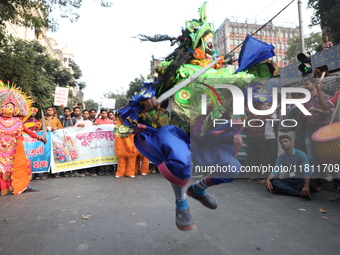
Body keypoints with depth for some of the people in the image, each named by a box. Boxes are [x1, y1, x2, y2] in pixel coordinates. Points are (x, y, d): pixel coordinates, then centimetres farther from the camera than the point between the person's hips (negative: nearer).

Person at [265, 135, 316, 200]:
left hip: (301, 180, -2)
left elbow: (307, 171, -23)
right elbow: (275, 171, -11)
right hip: (288, 181, 3)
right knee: (273, 181, -27)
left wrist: (306, 186, -40)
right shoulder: (280, 158, 1)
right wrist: (268, 179, -34)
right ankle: (300, 193, -35)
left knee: (310, 185, -35)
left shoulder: (301, 154, -11)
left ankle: (284, 189, -30)